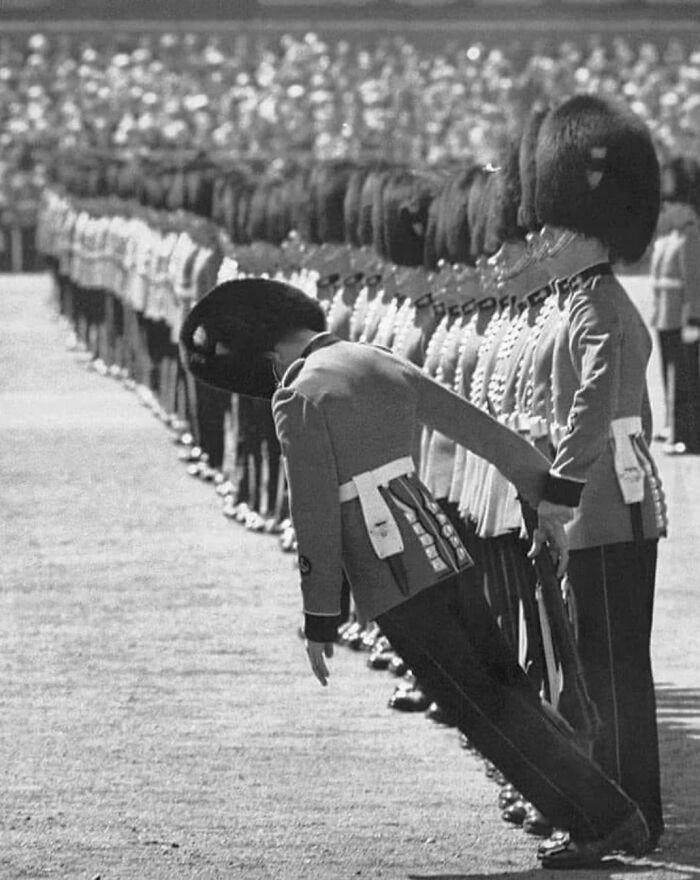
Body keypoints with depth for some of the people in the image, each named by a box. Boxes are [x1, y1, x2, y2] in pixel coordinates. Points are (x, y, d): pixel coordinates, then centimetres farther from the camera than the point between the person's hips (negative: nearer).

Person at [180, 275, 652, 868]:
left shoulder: (299, 397, -11)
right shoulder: (382, 365, 13)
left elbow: (315, 516, -13)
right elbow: (483, 430, 17)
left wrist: (319, 619, -6)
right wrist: (547, 500, 25)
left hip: (390, 579, -8)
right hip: (439, 546, 8)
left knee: (486, 710, 0)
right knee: (506, 691, 12)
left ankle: (602, 821, 1)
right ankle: (617, 819, 9)